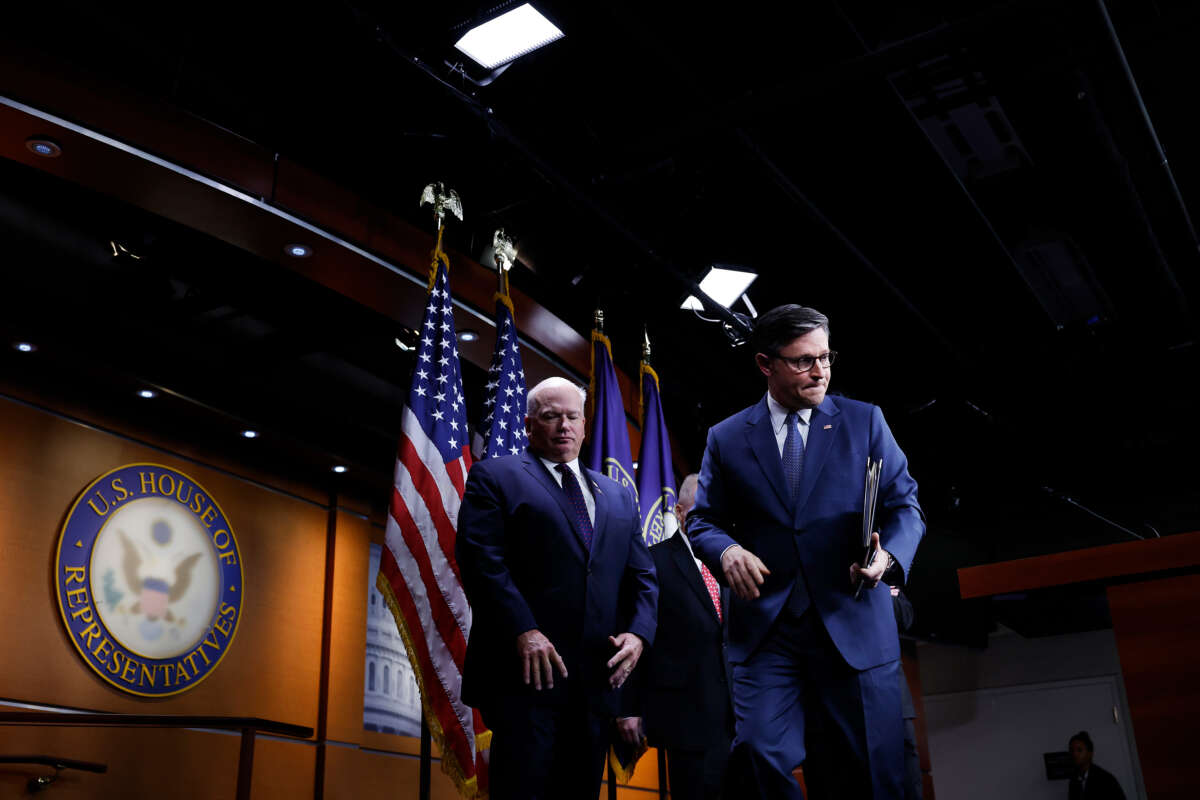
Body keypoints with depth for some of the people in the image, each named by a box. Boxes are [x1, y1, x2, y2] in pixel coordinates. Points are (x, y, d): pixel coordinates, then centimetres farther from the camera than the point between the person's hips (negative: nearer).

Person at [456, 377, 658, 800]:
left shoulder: (618, 496, 21)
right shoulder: (495, 476, 5)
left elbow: (642, 575, 17)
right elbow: (481, 559, -8)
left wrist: (638, 632, -2)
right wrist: (522, 630, -19)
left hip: (597, 679, 5)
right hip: (527, 671, -5)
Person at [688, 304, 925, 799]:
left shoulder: (864, 421, 8)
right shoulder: (726, 438, 10)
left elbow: (904, 505, 6)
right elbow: (702, 520, 11)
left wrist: (888, 555, -16)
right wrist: (727, 550, -13)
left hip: (853, 625, 0)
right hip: (765, 628, 0)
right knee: (763, 755, -14)